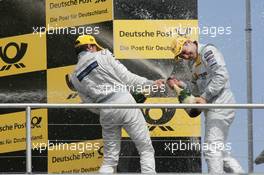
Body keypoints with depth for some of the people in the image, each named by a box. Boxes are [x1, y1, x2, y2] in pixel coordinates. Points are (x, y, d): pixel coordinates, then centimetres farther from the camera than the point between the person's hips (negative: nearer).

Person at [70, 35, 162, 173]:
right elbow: (126, 77, -2)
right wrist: (150, 83, 3)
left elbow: (90, 103, 12)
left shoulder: (75, 77, 12)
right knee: (146, 150, 2)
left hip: (105, 113, 4)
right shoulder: (102, 56, 2)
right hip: (124, 102, -4)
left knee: (109, 159, 12)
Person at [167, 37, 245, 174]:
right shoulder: (192, 62, 19)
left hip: (220, 104, -10)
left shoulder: (208, 51, -9)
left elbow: (222, 76, -19)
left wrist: (204, 97, -19)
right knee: (220, 150, 12)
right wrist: (180, 84, 3)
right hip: (212, 107, 10)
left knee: (211, 149, -13)